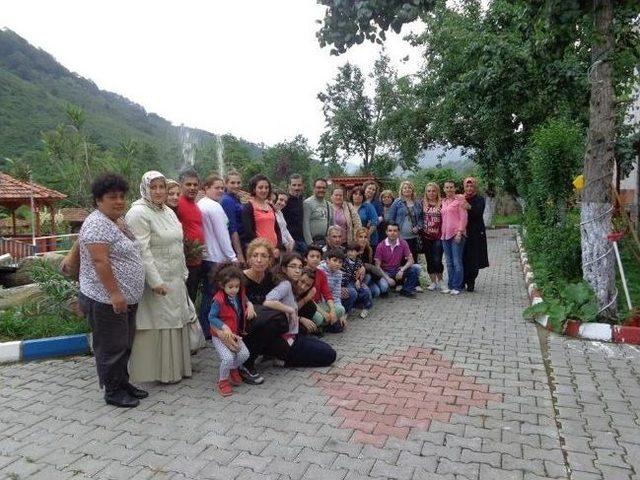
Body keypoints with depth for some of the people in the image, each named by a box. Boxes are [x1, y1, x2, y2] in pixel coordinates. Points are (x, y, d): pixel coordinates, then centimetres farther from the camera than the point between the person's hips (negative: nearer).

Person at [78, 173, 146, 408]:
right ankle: (113, 392, 16)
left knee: (124, 345, 18)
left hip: (125, 299, 10)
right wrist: (114, 293, -26)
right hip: (106, 300, -10)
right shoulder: (98, 224, -17)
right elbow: (100, 261, -24)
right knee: (111, 347, 3)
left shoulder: (118, 222, 14)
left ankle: (123, 383, 31)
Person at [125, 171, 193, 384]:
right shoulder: (138, 213, -14)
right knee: (158, 325, 1)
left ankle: (176, 366, 28)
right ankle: (160, 371, 15)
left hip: (175, 279, 8)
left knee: (175, 322, 15)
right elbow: (142, 251, -20)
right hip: (155, 281, -8)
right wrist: (155, 281, -23)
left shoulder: (168, 211, 13)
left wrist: (183, 273, 16)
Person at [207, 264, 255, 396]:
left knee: (244, 354, -8)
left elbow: (245, 300, 19)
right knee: (228, 358, -20)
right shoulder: (218, 300, -25)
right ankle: (222, 381, 8)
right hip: (220, 335, -6)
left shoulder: (239, 295, -5)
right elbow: (211, 317, -19)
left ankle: (233, 370, 24)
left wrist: (250, 305, -3)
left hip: (235, 334, 6)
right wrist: (224, 327, -30)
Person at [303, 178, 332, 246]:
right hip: (314, 241, -6)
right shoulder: (307, 203, -5)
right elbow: (305, 225, -11)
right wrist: (310, 243, -17)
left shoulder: (328, 204, 15)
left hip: (328, 241, 6)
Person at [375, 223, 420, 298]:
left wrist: (402, 270, -24)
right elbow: (377, 266, -11)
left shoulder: (403, 243, -5)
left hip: (398, 271, 3)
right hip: (385, 272, -3)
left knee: (416, 268, -21)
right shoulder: (381, 246, -12)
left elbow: (410, 260, -6)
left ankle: (406, 290, -1)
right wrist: (387, 278, -22)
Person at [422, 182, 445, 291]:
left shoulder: (442, 204, -1)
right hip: (426, 236, 3)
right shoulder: (423, 204, 7)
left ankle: (440, 280, 16)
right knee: (429, 260, 8)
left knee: (437, 260, -6)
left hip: (438, 237, -3)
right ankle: (433, 282, 19)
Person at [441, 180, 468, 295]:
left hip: (456, 234, -6)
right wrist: (442, 232, 11)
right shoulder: (443, 201, 15)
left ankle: (457, 287, 3)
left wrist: (459, 232, -15)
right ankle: (450, 285, 18)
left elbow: (463, 217, -8)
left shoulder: (460, 199, -2)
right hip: (445, 234, 6)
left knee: (457, 262, -4)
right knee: (449, 262, 11)